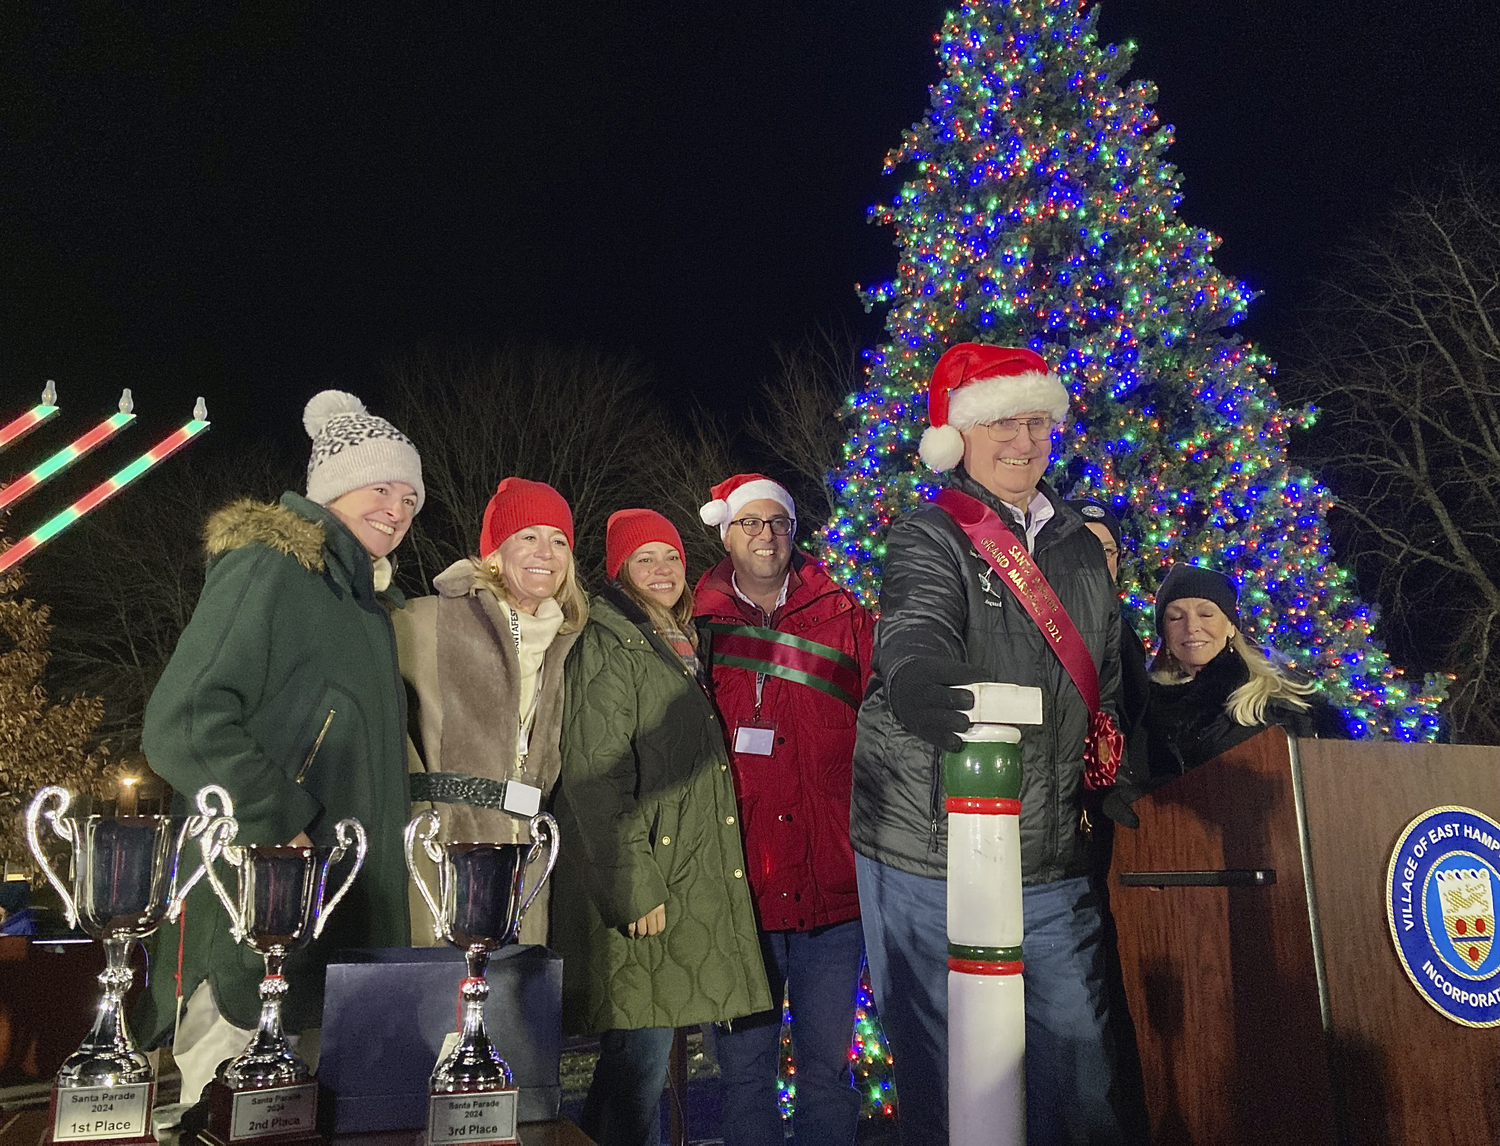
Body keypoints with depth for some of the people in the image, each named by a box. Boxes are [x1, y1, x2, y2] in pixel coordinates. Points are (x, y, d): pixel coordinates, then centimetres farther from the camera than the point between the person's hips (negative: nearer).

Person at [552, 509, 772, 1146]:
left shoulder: (681, 649, 20)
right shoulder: (606, 645, -7)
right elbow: (594, 778, -16)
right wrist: (634, 886, -20)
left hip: (691, 887, 8)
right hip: (642, 888, -8)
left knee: (642, 1050, 12)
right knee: (641, 1047, -5)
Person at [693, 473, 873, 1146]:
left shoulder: (843, 616, 6)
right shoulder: (699, 625, 4)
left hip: (831, 883, 1)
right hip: (738, 884, 0)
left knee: (828, 1063, 11)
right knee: (744, 1067, 10)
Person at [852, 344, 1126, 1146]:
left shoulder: (1081, 548, 13)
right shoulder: (928, 541, -5)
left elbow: (1109, 676, 23)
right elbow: (915, 637, -26)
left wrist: (1108, 758, 11)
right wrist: (920, 689, -47)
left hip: (1053, 860, 5)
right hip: (931, 853, -4)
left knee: (1078, 1051, 10)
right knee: (942, 1067, 5)